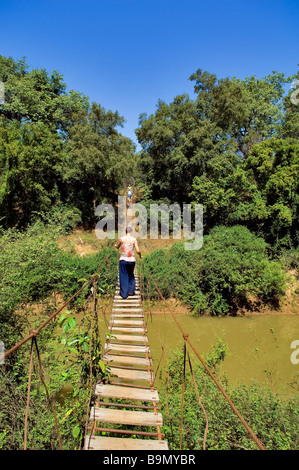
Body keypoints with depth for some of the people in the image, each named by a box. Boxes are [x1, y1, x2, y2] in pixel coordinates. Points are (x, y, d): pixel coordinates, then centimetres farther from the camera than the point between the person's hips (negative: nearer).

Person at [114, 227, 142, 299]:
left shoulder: (121, 239, -2)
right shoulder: (134, 239, -5)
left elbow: (117, 247, 16)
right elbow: (138, 251, -10)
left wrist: (115, 245, 40)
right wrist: (140, 256, 11)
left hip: (123, 260, 0)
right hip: (131, 260, 0)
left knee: (123, 277, 10)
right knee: (131, 275, 22)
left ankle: (124, 294, 15)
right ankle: (131, 291, 26)